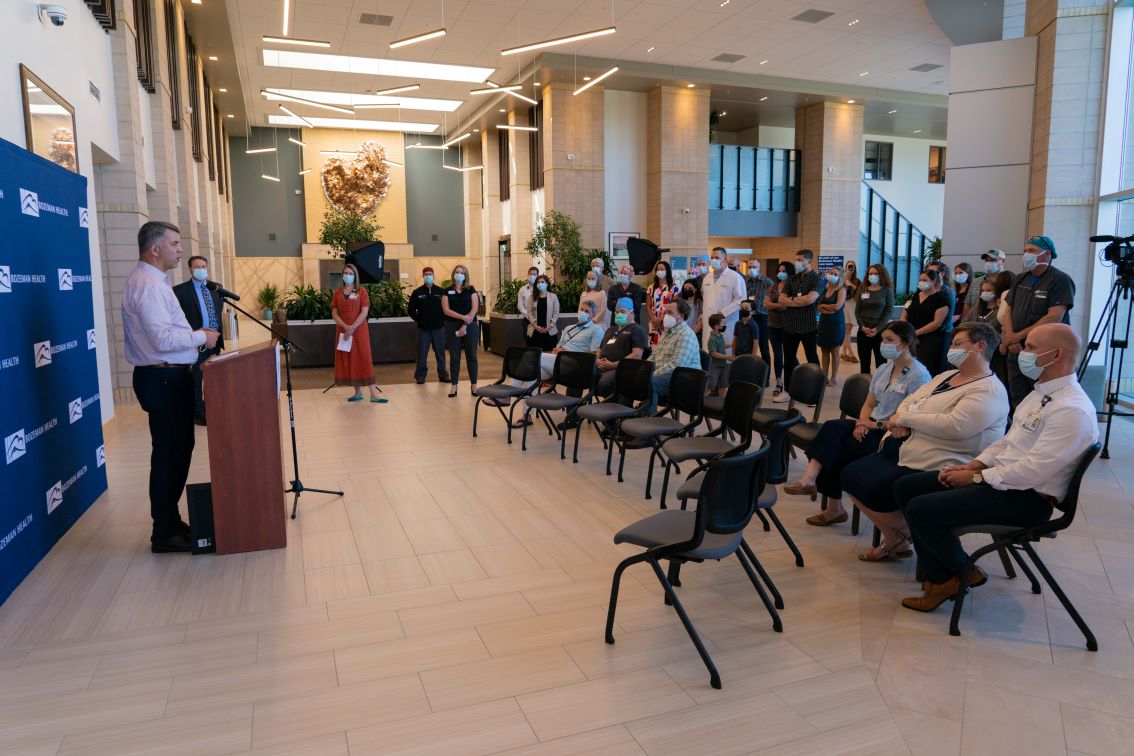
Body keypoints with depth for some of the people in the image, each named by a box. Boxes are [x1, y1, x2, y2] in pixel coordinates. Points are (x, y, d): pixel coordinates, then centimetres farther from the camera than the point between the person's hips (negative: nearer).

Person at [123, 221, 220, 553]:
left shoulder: (153, 280, 16)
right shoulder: (147, 284, -17)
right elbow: (163, 340, -25)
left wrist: (195, 335, 8)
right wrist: (201, 336, -12)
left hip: (169, 377, 11)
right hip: (163, 380, -11)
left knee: (177, 449, 17)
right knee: (168, 453, -3)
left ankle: (170, 520, 29)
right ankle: (165, 533, 7)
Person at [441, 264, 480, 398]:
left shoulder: (471, 290, 4)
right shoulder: (448, 292, 5)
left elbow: (474, 309, -5)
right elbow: (446, 310, -6)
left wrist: (465, 325, -14)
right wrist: (463, 317, -18)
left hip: (470, 326, 0)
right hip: (452, 327, 1)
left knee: (471, 356, 4)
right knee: (454, 357, 3)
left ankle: (473, 385, 12)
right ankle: (454, 386, 8)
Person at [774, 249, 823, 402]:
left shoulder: (816, 279, -6)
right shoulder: (791, 279, 10)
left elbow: (810, 299, -21)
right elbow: (782, 299, 1)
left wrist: (792, 299, -6)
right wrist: (801, 301, -11)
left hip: (808, 325, -6)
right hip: (790, 325, 6)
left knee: (811, 358, 4)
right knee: (789, 358, 9)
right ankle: (788, 391, 18)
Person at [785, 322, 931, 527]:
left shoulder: (918, 375, -10)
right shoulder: (883, 369, 15)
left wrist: (877, 425, -15)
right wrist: (862, 423, -5)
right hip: (873, 426, 6)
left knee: (836, 450, -26)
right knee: (831, 428, -24)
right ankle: (809, 478, -29)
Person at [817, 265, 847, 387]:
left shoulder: (842, 290, -6)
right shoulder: (825, 289, 10)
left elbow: (837, 306, -18)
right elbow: (819, 307, 5)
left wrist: (824, 305, -3)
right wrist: (827, 310, -15)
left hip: (836, 323, -5)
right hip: (824, 322, 5)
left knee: (834, 351, 1)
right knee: (825, 351, 6)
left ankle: (834, 378, 7)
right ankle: (825, 377, 11)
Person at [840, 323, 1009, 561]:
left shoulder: (988, 391, -14)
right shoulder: (946, 376, 15)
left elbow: (955, 425, -28)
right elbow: (910, 400, 18)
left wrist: (905, 418, -18)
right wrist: (900, 421, -7)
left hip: (936, 470, -10)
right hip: (905, 453, 10)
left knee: (876, 490, -25)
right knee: (850, 475, 1)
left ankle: (902, 539, 7)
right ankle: (893, 540, 12)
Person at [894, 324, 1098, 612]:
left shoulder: (1072, 410, -21)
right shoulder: (1041, 393, 12)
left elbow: (1033, 471, -25)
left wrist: (976, 477, -16)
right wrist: (973, 465, 4)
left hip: (1027, 499, -10)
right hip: (1000, 477, 10)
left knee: (920, 510, -21)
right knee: (906, 487, 2)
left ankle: (963, 572, 6)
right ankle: (939, 577, 4)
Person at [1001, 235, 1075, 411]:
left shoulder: (1060, 280, -6)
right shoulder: (1020, 279, 15)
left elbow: (1054, 318, -16)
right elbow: (1008, 311, 12)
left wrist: (1018, 336, -13)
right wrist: (1010, 339, -6)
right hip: (1016, 353, 6)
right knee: (1018, 404, 8)